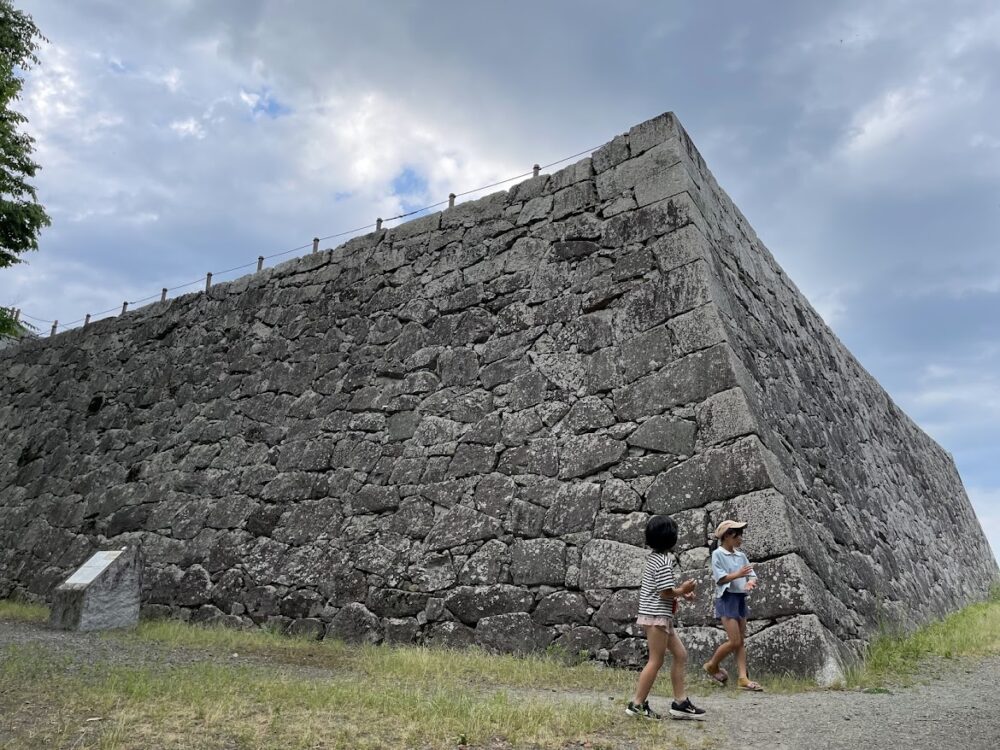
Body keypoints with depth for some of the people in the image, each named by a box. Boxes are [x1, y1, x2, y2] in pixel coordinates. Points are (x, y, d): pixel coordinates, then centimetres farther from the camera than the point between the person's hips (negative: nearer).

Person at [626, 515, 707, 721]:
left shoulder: (653, 558, 11)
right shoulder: (663, 562, -18)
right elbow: (666, 593, -19)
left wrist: (681, 593, 9)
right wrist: (682, 590, -3)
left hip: (660, 616, 10)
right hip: (657, 616, -10)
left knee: (680, 655, 13)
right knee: (656, 661, -1)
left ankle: (681, 702, 18)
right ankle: (637, 704, 7)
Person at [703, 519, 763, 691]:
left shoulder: (741, 555, 11)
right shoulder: (718, 554, -8)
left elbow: (752, 575, 7)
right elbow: (719, 578, -13)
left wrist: (750, 582, -16)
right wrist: (738, 574, -25)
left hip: (740, 598, 7)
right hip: (726, 598, -7)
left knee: (741, 641, 6)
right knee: (734, 641, -8)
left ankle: (743, 678, 9)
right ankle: (712, 665, 13)